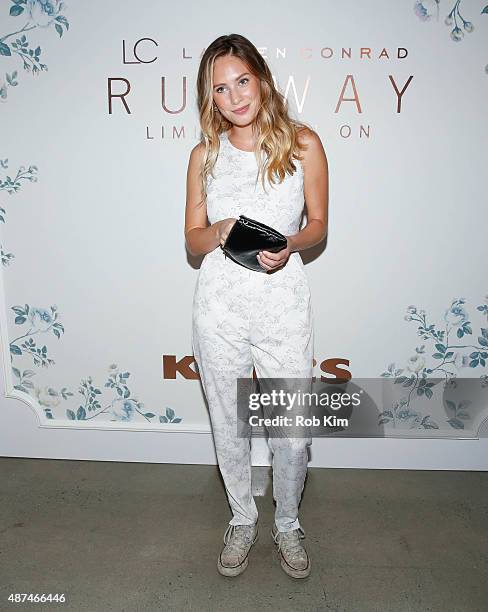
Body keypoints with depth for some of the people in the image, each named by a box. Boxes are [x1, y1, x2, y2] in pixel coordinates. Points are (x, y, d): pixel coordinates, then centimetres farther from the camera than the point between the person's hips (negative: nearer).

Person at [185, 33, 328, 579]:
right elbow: (193, 238, 8)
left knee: (293, 431, 5)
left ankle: (287, 523, 34)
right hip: (219, 303, 2)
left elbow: (318, 224, 5)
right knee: (229, 424, 13)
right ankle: (242, 519, 38)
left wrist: (289, 244, -17)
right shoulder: (205, 154, 7)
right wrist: (221, 231, -15)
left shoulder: (302, 142, 2)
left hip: (282, 302, -1)